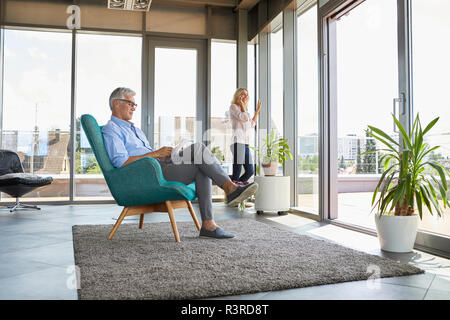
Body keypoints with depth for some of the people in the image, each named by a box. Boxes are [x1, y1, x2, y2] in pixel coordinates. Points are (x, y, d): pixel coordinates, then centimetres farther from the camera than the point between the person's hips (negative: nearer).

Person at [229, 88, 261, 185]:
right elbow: (244, 118, -10)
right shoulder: (233, 106, 4)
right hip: (238, 141, -9)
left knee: (250, 171, 6)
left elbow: (252, 124, 30)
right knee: (237, 170, -14)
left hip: (246, 144, 9)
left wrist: (257, 110, 31)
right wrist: (242, 104, 4)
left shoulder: (244, 110, 29)